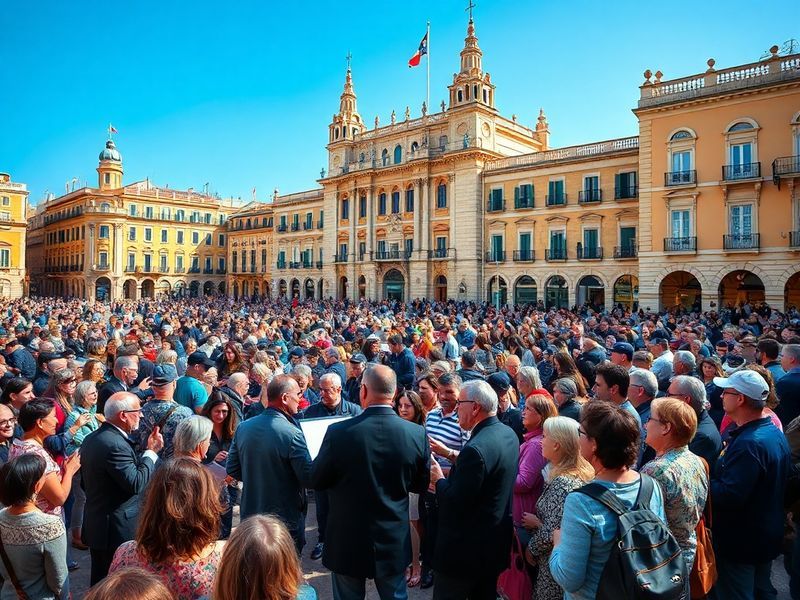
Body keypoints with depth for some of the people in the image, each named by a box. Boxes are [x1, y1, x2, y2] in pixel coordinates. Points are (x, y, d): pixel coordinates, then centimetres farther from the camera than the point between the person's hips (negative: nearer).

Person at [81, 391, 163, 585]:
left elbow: (86, 484, 14)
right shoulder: (116, 444, -25)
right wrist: (151, 451, -18)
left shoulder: (90, 439, 6)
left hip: (95, 524, 9)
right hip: (117, 530, -9)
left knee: (100, 581, 21)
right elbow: (136, 484, -26)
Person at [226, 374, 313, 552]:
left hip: (250, 515, 6)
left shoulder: (243, 427, -5)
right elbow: (309, 479, -21)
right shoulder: (292, 433, -24)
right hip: (285, 521, -6)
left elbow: (232, 470, 4)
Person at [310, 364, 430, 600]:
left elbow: (316, 481, -8)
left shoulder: (338, 432, -22)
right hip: (395, 542, 2)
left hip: (348, 541, -1)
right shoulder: (417, 434, -15)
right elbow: (421, 485, -1)